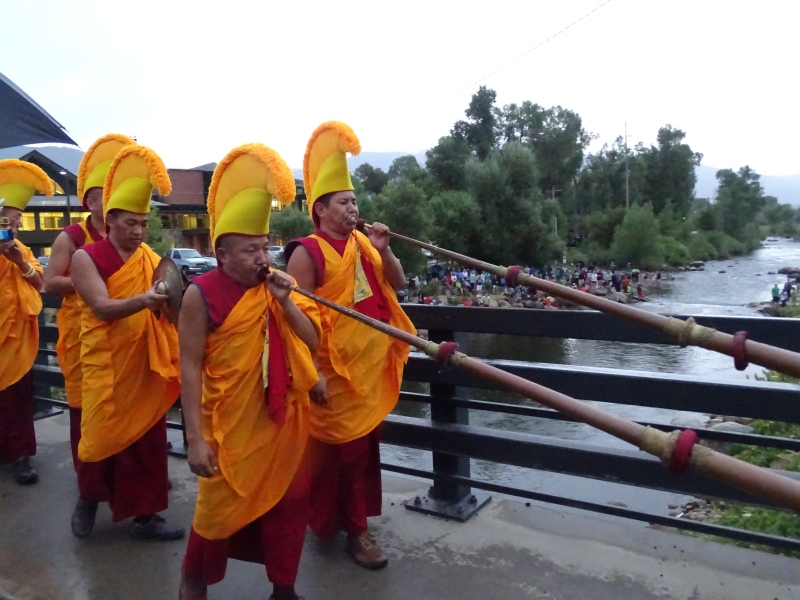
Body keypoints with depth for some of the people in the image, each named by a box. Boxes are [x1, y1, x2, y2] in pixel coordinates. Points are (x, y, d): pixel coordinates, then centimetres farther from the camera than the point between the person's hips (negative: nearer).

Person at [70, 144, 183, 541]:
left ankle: (145, 515, 22)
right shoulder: (86, 258, -7)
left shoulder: (150, 257, 6)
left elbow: (164, 306, 4)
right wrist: (143, 300, -35)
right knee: (101, 435, 6)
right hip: (107, 364, -4)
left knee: (148, 438, 8)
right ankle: (88, 499, 35)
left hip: (146, 364, 4)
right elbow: (101, 308, -19)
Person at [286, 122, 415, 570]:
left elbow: (398, 283, 12)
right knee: (332, 450, 5)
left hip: (370, 369, 7)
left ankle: (356, 525, 30)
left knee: (365, 446, 15)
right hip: (335, 371, -7)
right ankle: (327, 524, 25)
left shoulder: (363, 244, 9)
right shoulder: (308, 253, -11)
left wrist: (383, 250, -6)